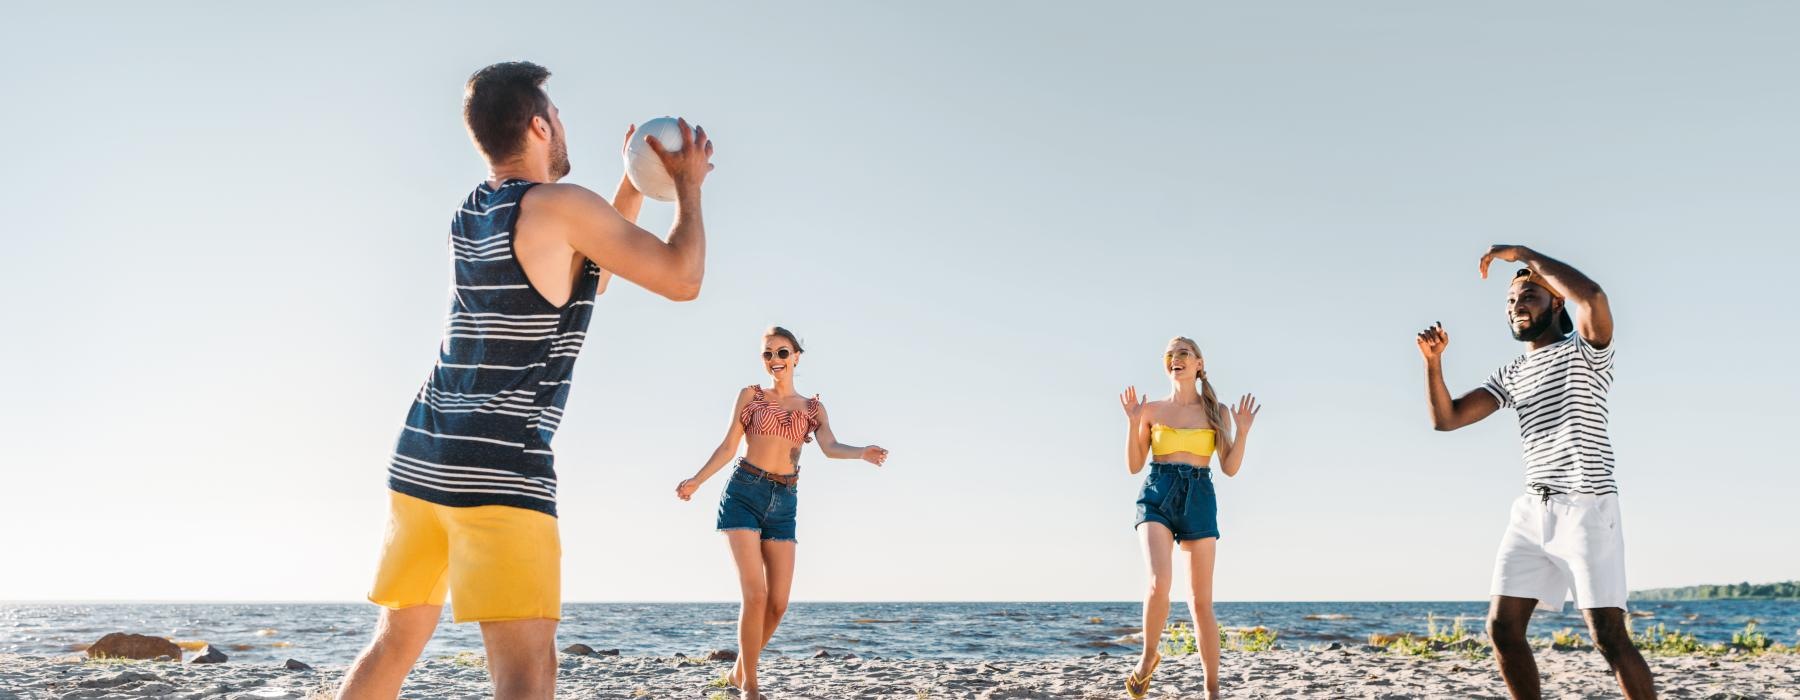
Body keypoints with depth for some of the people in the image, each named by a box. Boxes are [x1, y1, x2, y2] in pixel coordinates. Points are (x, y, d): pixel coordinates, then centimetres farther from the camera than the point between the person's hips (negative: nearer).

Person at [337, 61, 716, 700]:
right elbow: (681, 278, -4)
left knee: (396, 643, 20)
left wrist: (635, 181, 25)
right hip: (501, 467, -8)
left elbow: (586, 275, 27)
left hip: (421, 455, 8)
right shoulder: (560, 206, -8)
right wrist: (688, 185, 11)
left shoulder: (469, 215, 15)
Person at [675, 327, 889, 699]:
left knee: (778, 603, -1)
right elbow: (728, 447, 7)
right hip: (744, 494, -3)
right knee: (755, 594, -14)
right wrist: (696, 480, -3)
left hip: (784, 503, 3)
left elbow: (830, 447, -5)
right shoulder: (751, 395, 8)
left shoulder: (813, 408, 12)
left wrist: (862, 453, -25)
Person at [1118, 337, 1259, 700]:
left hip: (1199, 499, 1)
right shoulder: (1152, 410, 10)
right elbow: (1134, 466, 7)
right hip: (1157, 496, -1)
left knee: (1201, 601, 0)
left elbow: (1230, 468, 6)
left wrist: (1243, 430, -5)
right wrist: (1133, 422, -3)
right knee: (1159, 582, -23)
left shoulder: (1217, 412, 10)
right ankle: (1149, 656, 3)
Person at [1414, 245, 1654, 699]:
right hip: (1531, 512, 6)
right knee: (1502, 628, 0)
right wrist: (1433, 360, -2)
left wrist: (1524, 254, -10)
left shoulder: (1585, 349, 2)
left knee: (1609, 637, -9)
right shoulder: (1510, 375, 19)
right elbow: (1446, 418, 12)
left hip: (1586, 508, -6)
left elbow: (1594, 297, -20)